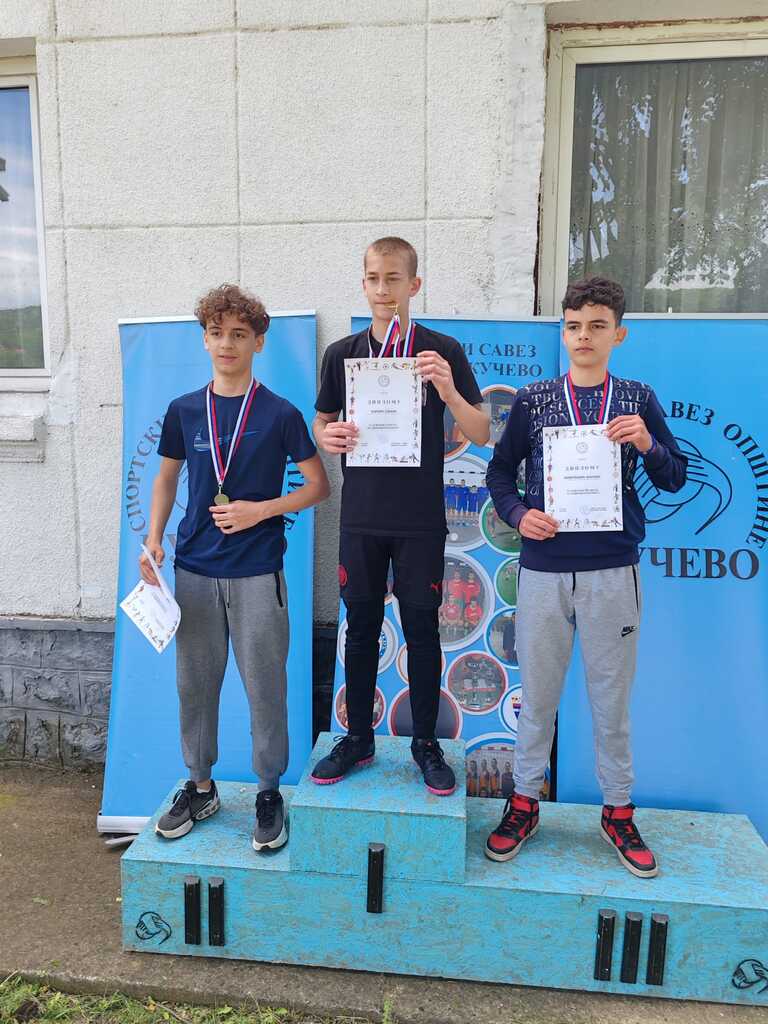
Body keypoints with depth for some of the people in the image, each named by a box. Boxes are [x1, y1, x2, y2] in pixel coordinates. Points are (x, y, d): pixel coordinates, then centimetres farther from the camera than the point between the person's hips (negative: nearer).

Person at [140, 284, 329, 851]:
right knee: (195, 683, 13)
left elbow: (319, 486, 0)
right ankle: (201, 786, 32)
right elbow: (167, 478, 16)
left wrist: (261, 510, -13)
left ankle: (270, 793, 24)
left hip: (257, 574, -3)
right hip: (194, 570, 3)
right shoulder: (184, 411, 5)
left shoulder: (281, 414, -4)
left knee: (266, 686, 5)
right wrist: (154, 540, 3)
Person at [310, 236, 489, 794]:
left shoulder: (443, 351, -3)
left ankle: (427, 743, 24)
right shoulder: (342, 354, 5)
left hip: (421, 520, -2)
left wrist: (448, 391, -22)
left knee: (423, 630, 7)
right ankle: (359, 738, 27)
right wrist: (328, 437, -11)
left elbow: (482, 434, -4)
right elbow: (322, 424, 13)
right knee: (361, 628, 11)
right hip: (361, 518, 2)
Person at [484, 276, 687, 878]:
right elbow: (501, 470, 8)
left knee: (612, 698, 11)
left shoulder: (638, 400, 6)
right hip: (544, 569, 0)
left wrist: (647, 445, -12)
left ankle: (618, 811, 30)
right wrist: (518, 514, -10)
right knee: (538, 694, 11)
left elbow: (675, 478, 7)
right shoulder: (533, 399, 5)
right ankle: (525, 803, 29)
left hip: (613, 572, 0)